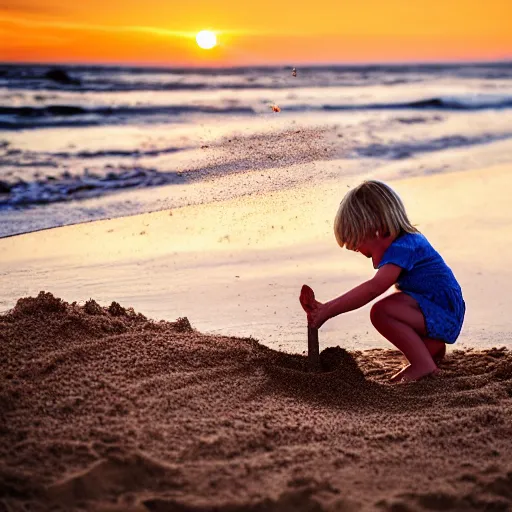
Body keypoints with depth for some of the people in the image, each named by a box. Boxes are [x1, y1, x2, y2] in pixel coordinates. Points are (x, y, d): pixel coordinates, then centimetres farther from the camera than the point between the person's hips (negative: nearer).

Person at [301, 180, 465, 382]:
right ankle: (432, 347, 19)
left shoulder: (401, 248, -21)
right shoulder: (410, 239, 12)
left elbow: (373, 287, -35)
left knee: (381, 311, -28)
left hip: (444, 317, -11)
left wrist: (327, 310, -36)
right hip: (445, 316, 11)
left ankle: (424, 364, -18)